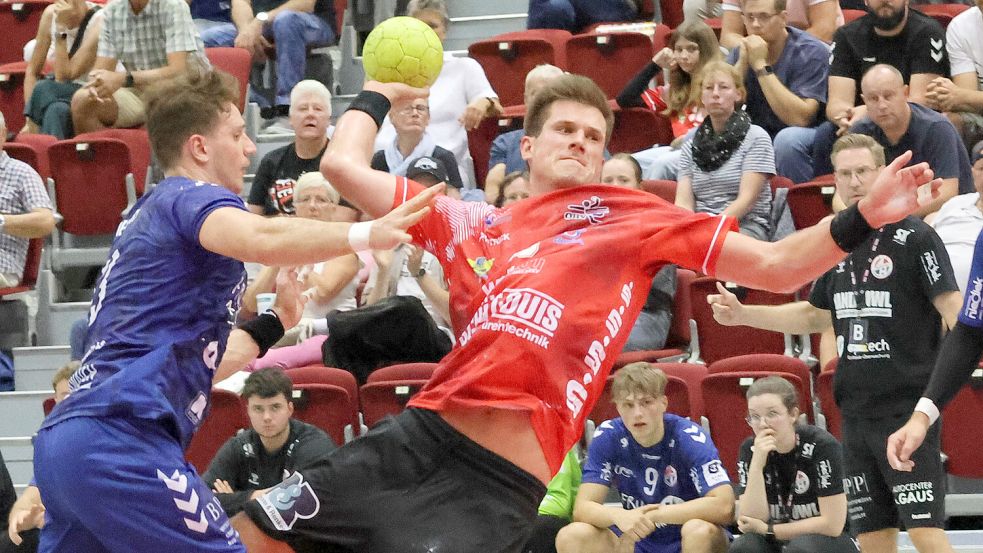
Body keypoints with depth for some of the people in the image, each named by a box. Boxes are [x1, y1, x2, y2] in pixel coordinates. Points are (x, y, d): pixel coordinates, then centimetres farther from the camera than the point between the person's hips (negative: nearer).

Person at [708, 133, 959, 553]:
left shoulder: (914, 238, -7)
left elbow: (953, 310, -12)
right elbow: (816, 315, 27)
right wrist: (742, 314, 21)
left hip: (907, 406, -7)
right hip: (856, 410, 7)